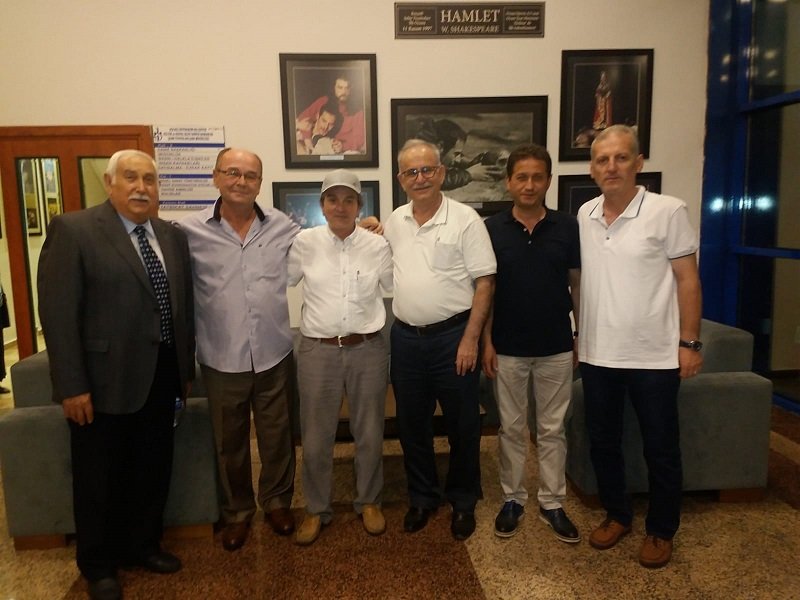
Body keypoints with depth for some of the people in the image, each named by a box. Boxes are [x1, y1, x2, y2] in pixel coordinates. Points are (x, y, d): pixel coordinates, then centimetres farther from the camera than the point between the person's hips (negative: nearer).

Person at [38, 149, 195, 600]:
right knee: (101, 478, 12)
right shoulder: (73, 229, -9)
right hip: (105, 380, -5)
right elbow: (58, 311, -13)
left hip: (161, 377, 5)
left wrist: (186, 369, 10)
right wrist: (72, 385, -16)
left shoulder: (173, 237, 8)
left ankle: (143, 545, 41)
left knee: (154, 471, 18)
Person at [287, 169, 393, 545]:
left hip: (368, 350, 1)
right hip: (317, 351, 0)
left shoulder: (377, 245, 0)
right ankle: (316, 509, 33)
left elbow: (396, 287, 11)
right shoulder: (305, 242, -2)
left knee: (369, 434, 15)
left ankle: (368, 502, 37)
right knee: (316, 438, 11)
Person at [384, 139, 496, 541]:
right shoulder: (394, 222, 7)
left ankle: (463, 501, 30)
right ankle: (422, 497, 34)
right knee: (411, 424, 14)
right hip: (406, 337, 5)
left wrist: (470, 339, -14)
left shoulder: (465, 219, -9)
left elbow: (484, 282, -11)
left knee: (462, 425, 9)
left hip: (452, 336, -4)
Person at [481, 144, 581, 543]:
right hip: (508, 349, 0)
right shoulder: (492, 229, -3)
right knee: (511, 428, 12)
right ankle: (512, 499, 27)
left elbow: (577, 286, 4)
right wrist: (486, 341, -5)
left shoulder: (567, 227, -1)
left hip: (556, 348, 1)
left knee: (552, 430, 11)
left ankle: (552, 503, 26)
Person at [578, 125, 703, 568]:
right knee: (602, 443, 16)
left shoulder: (668, 211, -9)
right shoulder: (584, 215, 4)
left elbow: (688, 280, -6)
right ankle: (617, 515, 36)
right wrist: (575, 333, 12)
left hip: (654, 355, -4)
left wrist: (689, 342, -9)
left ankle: (661, 530, 30)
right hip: (597, 354, 5)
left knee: (660, 450, 10)